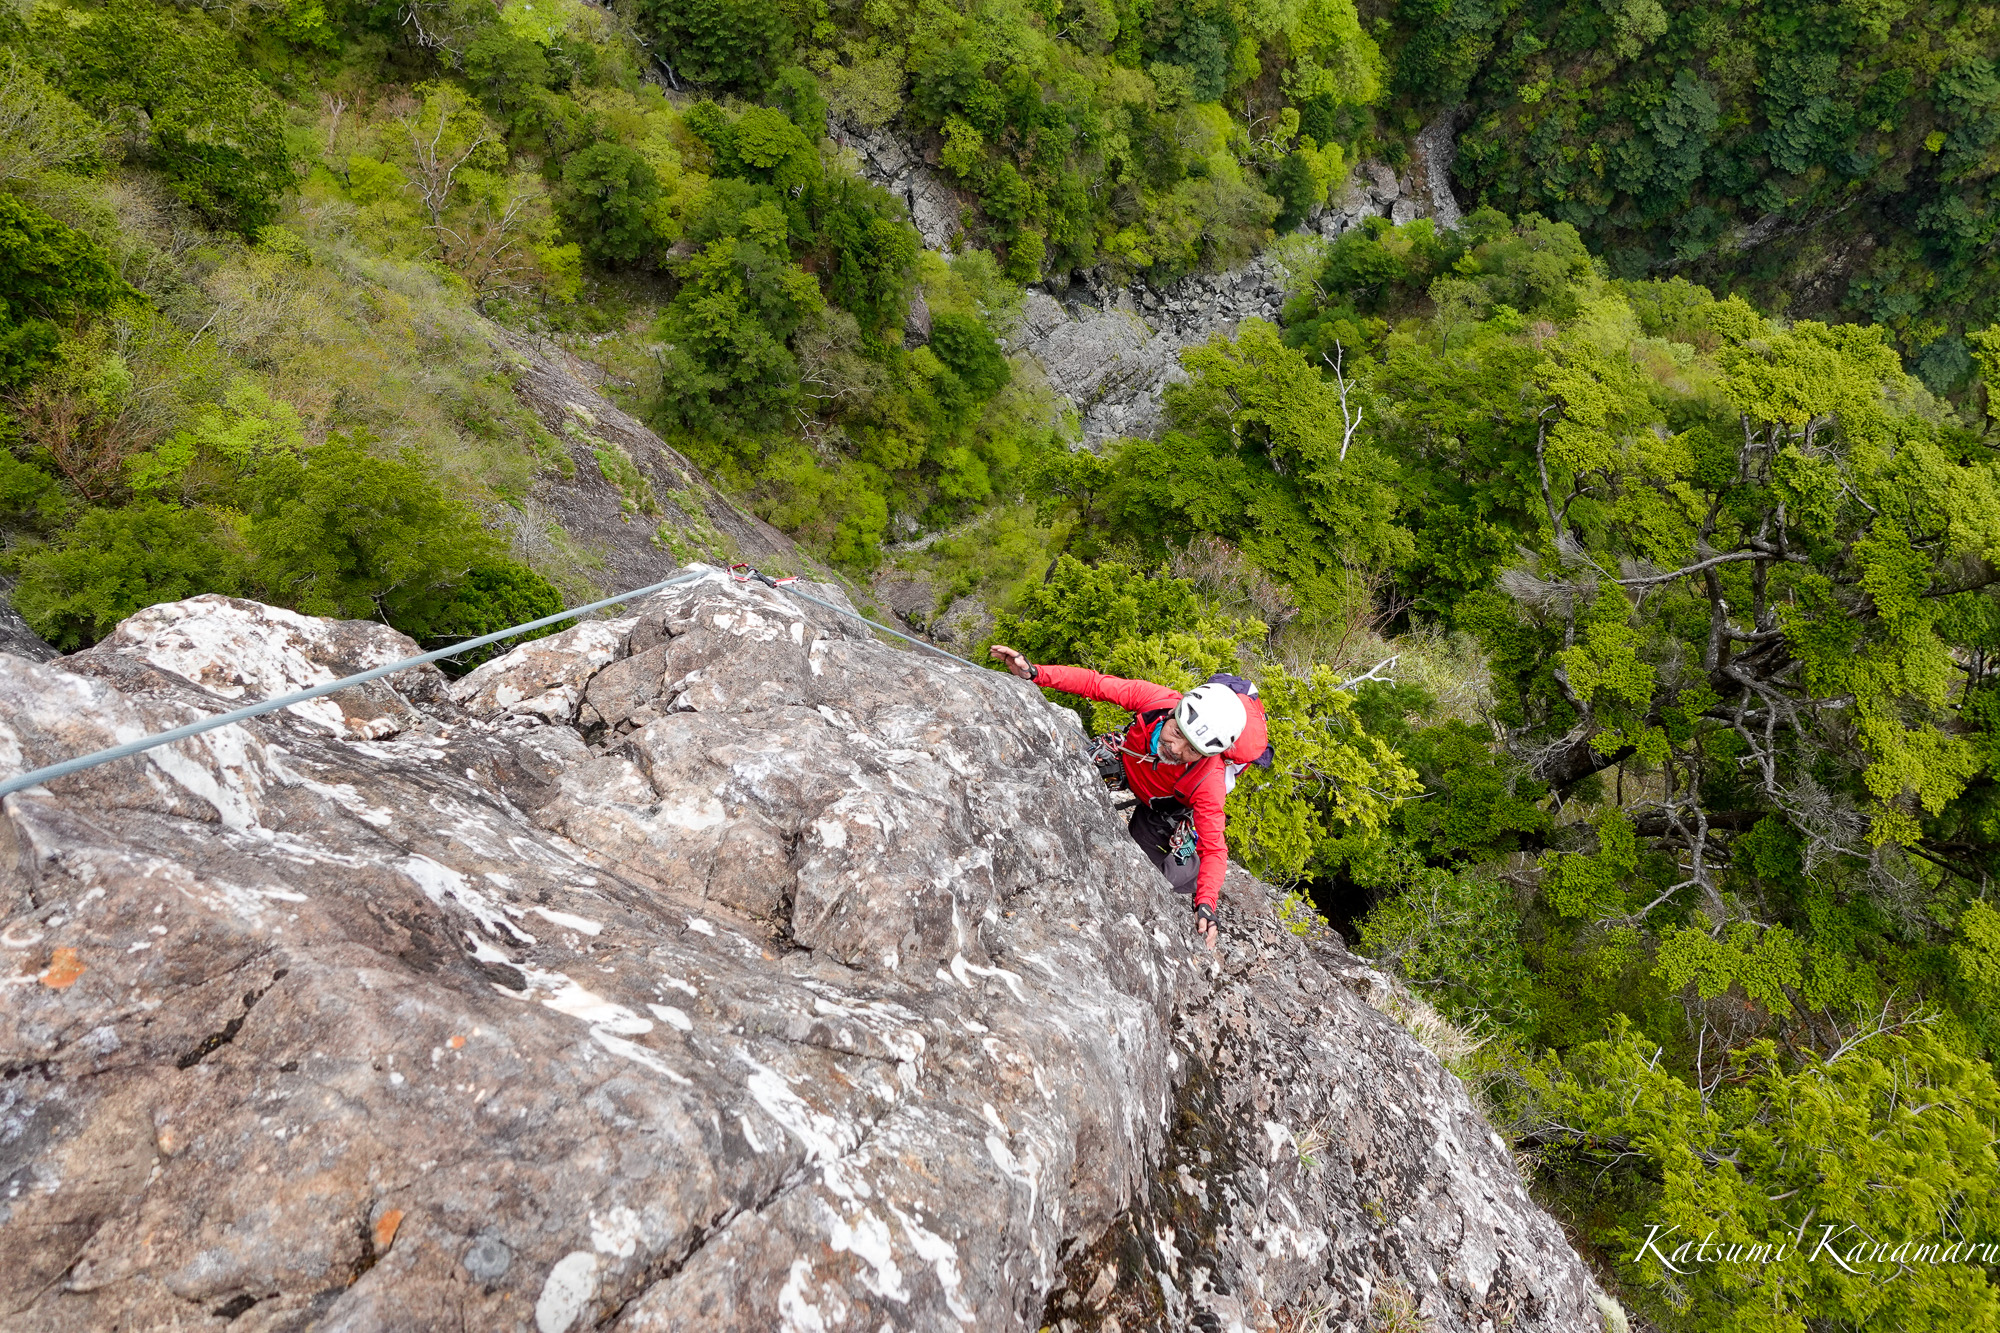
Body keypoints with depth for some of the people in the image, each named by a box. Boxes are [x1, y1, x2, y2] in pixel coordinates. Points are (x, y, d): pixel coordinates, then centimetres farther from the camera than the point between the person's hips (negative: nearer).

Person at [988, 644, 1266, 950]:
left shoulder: (1209, 783, -44)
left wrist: (1206, 907, -55)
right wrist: (1035, 672, -42)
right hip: (1129, 762, 3)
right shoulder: (1154, 698, -40)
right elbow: (1096, 683, -30)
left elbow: (1213, 850, -39)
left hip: (1163, 806, -3)